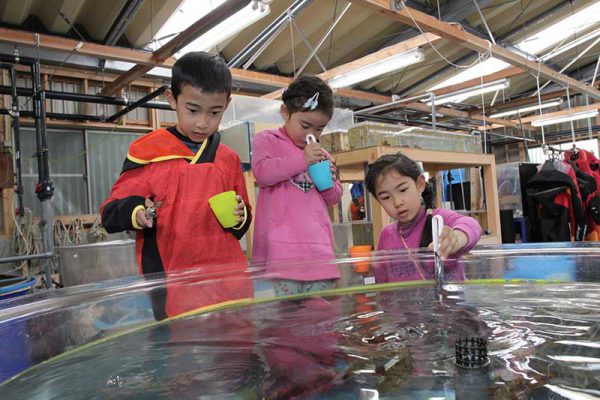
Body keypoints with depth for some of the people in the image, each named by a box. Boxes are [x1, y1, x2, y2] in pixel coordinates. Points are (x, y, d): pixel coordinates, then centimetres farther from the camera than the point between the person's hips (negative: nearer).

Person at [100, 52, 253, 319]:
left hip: (228, 280, 4)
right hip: (172, 286, -3)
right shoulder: (147, 152, -1)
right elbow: (111, 212, 0)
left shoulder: (229, 160, 11)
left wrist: (240, 216, -2)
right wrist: (136, 213, -21)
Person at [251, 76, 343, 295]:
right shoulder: (266, 140, 7)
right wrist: (302, 160, -10)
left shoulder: (321, 155, 22)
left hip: (319, 248, 6)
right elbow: (262, 172, -13)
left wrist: (329, 182, 4)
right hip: (282, 247, -5)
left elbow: (333, 198, 26)